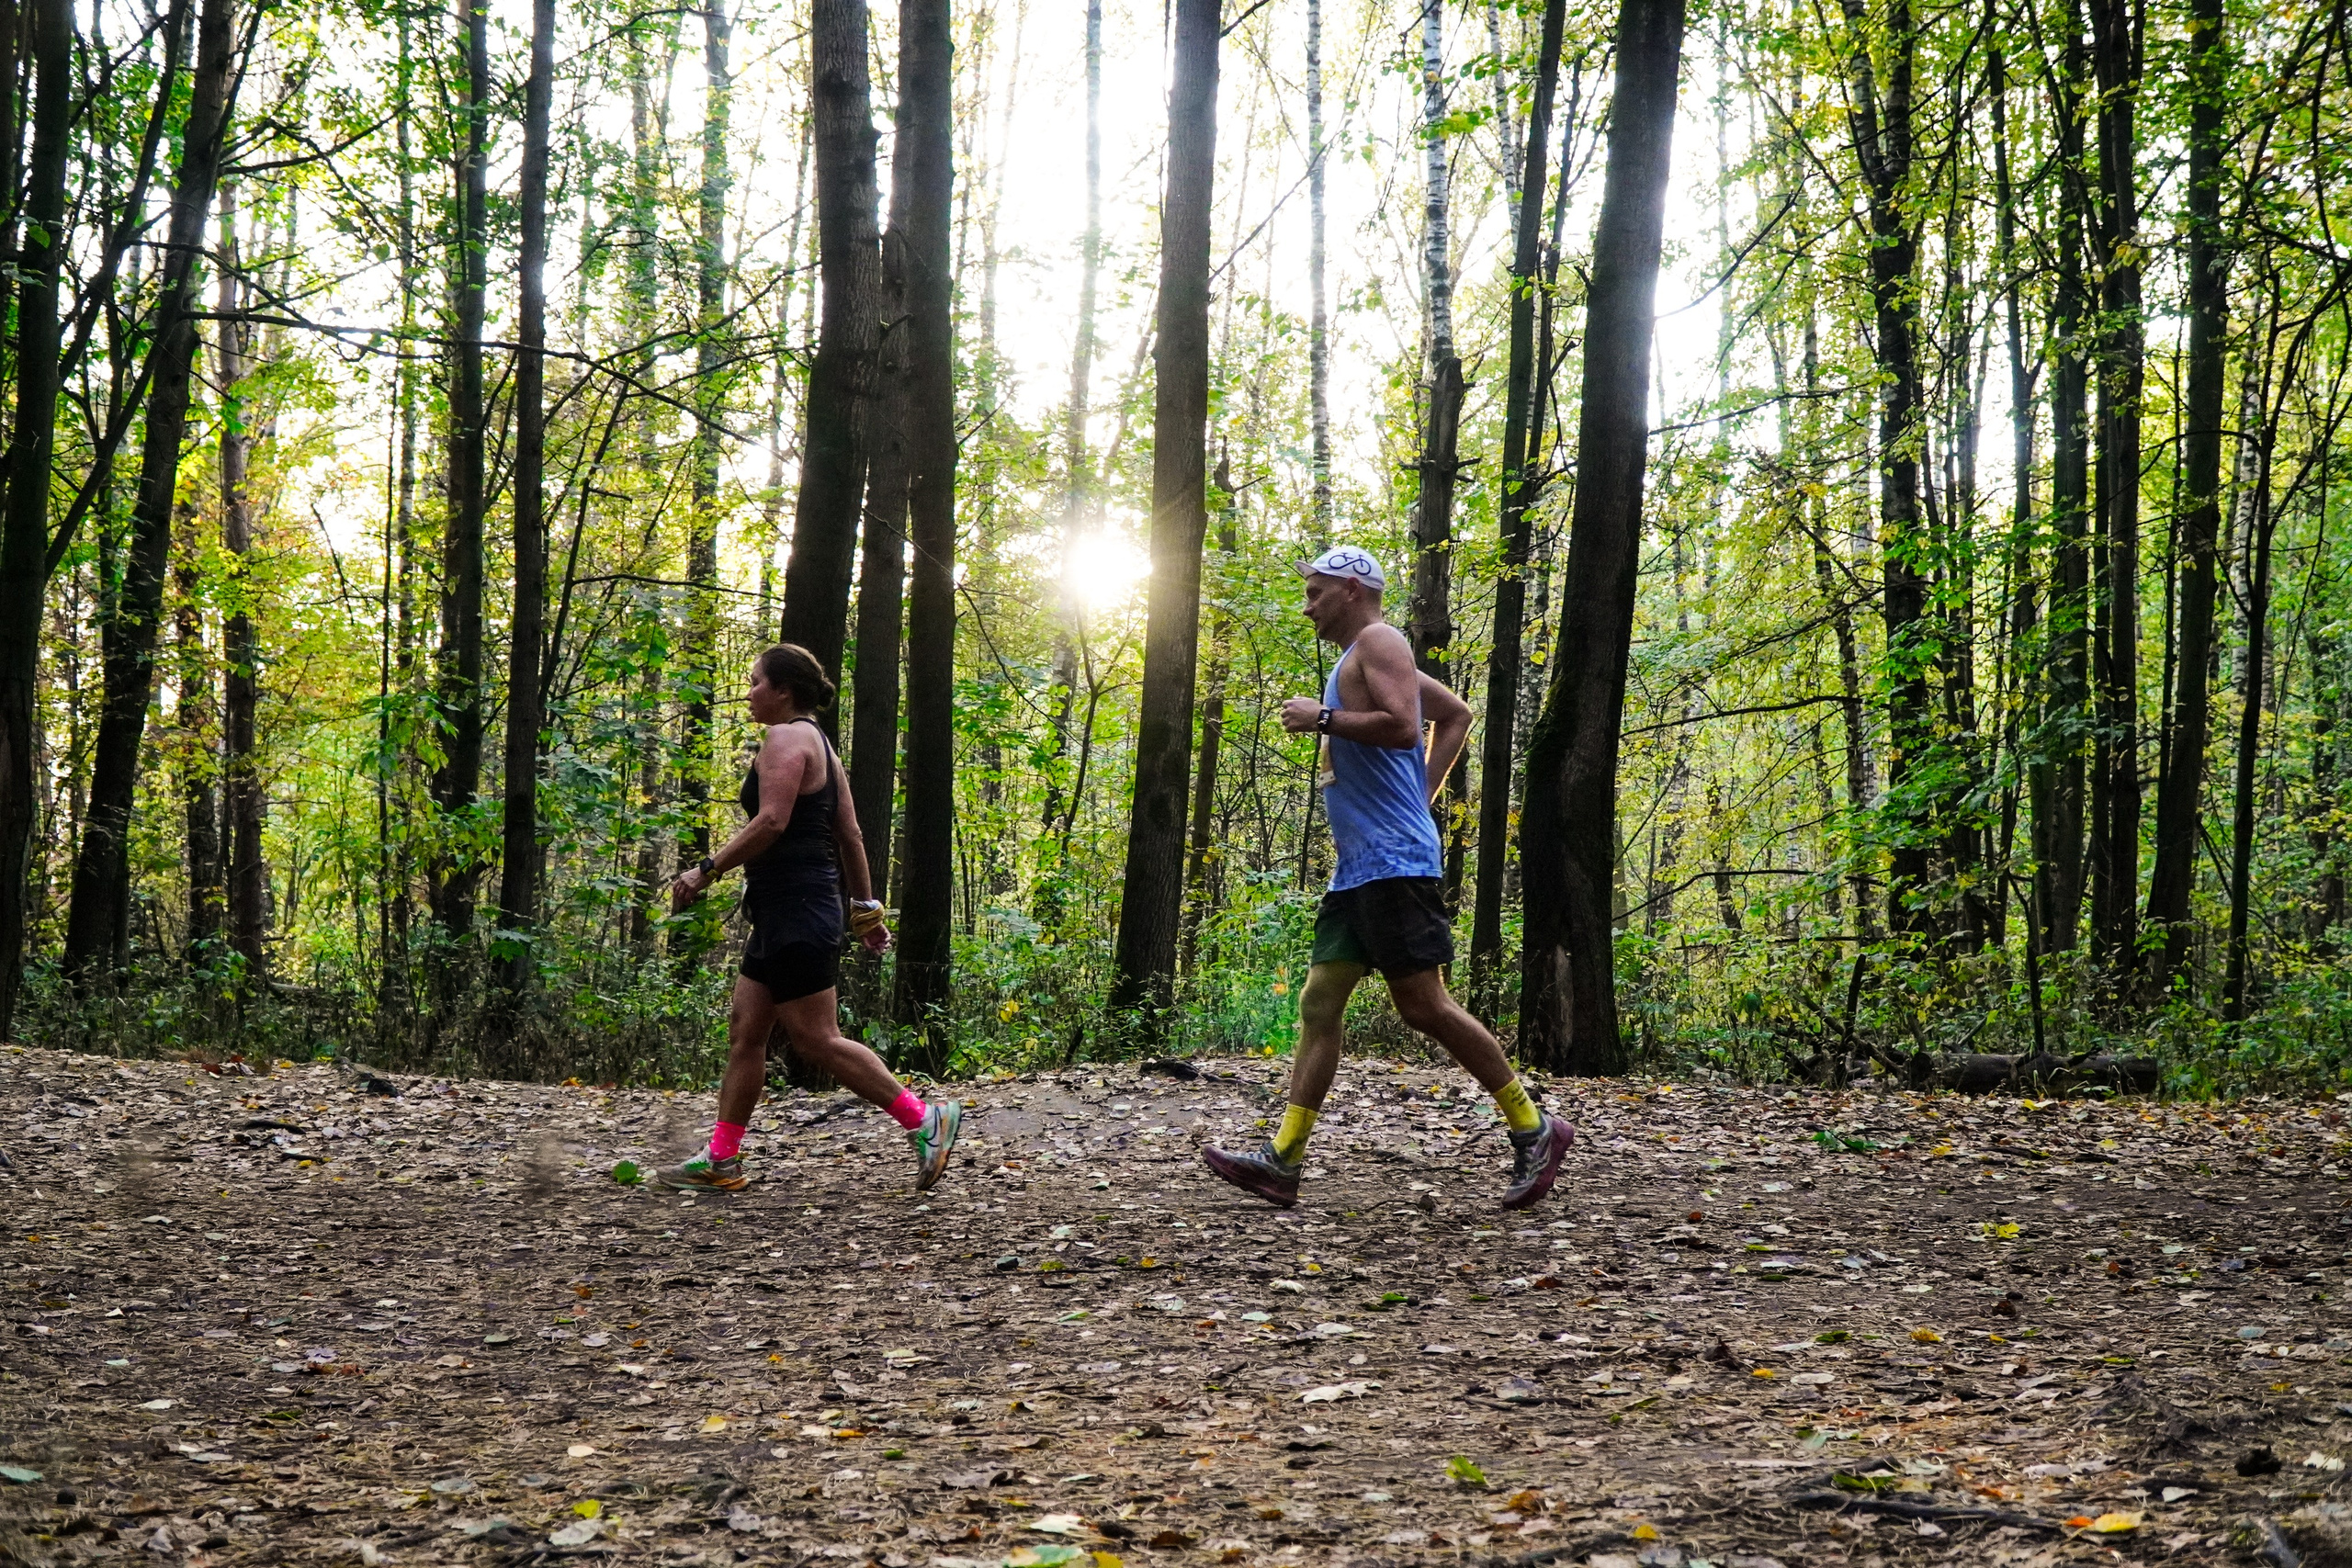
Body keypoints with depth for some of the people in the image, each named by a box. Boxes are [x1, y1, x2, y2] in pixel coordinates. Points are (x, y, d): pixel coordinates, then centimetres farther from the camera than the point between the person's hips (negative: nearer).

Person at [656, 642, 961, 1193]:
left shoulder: (786, 737, -11)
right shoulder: (817, 742, 19)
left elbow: (770, 822, -23)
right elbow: (849, 833, 19)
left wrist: (707, 870, -19)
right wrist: (866, 907, 20)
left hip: (796, 913, -11)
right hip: (784, 913, 11)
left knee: (816, 1040, -7)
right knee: (745, 1031, 10)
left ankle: (924, 1120, -3)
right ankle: (722, 1159, 13)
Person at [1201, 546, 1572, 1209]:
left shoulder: (1378, 641, -6)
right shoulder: (1365, 659, 23)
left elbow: (1402, 726, -22)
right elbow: (1457, 715, 32)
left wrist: (1322, 718, -13)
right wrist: (1423, 794, 23)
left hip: (1393, 860, -11)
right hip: (1360, 866, 11)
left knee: (1423, 1005, -9)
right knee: (1318, 1004, 3)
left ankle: (1534, 1130, 0)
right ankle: (1283, 1160, 1)